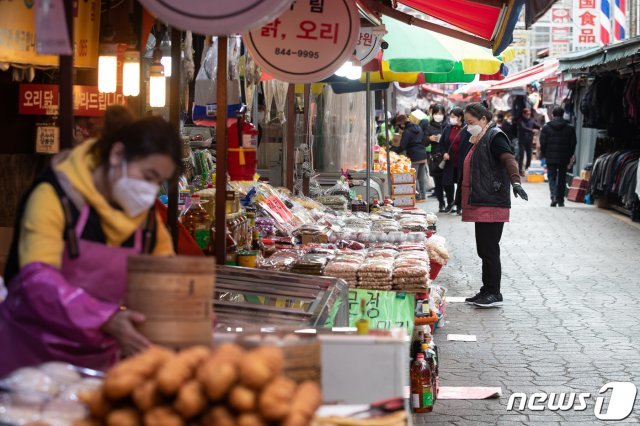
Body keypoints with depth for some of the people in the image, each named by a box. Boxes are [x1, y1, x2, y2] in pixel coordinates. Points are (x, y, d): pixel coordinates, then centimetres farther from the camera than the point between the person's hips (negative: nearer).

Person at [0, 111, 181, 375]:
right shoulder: (55, 196, -15)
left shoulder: (145, 211, 5)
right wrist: (106, 320, -40)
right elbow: (38, 278, -27)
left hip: (100, 361, 5)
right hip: (33, 357, -5)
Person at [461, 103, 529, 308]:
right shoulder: (479, 140, 19)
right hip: (481, 204, 10)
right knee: (484, 250, 13)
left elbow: (509, 159, -25)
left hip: (492, 205, -10)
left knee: (489, 250, -7)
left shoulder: (495, 137, -10)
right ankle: (487, 291, 19)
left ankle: (494, 294, -2)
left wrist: (515, 181, -41)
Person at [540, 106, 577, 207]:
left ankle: (554, 196, -19)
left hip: (550, 158, -1)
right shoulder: (570, 128, 1)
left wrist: (543, 154, 9)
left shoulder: (546, 127, -3)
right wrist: (569, 155, 13)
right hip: (564, 158, 1)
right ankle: (560, 201, 13)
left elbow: (542, 143, -4)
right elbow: (573, 143, 2)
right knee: (562, 179, 10)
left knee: (552, 177, 4)